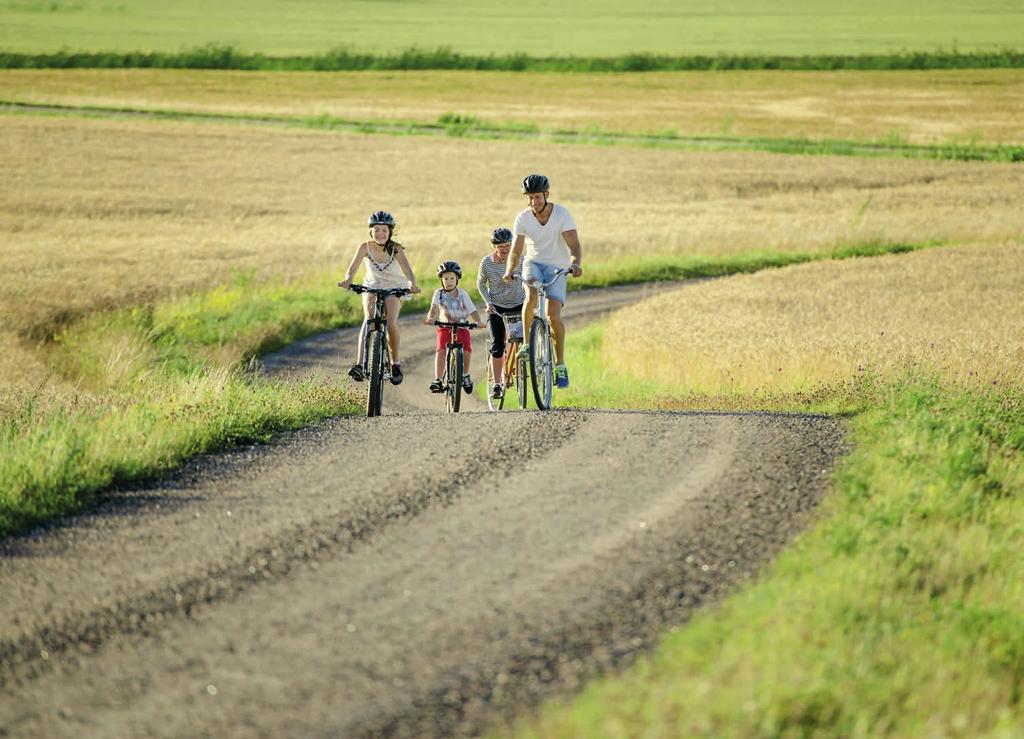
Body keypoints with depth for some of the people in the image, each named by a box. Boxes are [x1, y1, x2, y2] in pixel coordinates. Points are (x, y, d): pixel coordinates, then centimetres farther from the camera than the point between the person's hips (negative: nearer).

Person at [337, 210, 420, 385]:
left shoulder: (396, 249, -18)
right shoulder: (365, 247, -15)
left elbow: (407, 271, -30)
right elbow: (352, 268, -23)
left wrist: (412, 284, -51)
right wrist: (347, 280, -46)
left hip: (393, 289, -1)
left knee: (391, 323, -23)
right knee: (369, 319, -26)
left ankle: (395, 363, 1)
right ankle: (360, 364, -39)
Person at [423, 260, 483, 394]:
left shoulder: (462, 294, -4)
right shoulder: (439, 293, -5)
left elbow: (472, 310, -12)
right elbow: (434, 307, -20)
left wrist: (478, 321, -31)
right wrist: (430, 318, -41)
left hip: (461, 326, 0)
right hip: (445, 326, 0)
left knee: (467, 349, -21)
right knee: (441, 349, -24)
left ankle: (465, 375, 6)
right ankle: (438, 380, -24)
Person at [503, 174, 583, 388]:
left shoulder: (561, 214, -16)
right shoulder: (523, 218, -10)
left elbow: (574, 245, -22)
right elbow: (515, 251, -11)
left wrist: (575, 264, -43)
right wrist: (509, 271, -30)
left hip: (557, 267, -1)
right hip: (533, 263, 1)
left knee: (554, 317, -16)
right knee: (531, 295, -34)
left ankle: (560, 365, -1)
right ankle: (526, 342, -18)